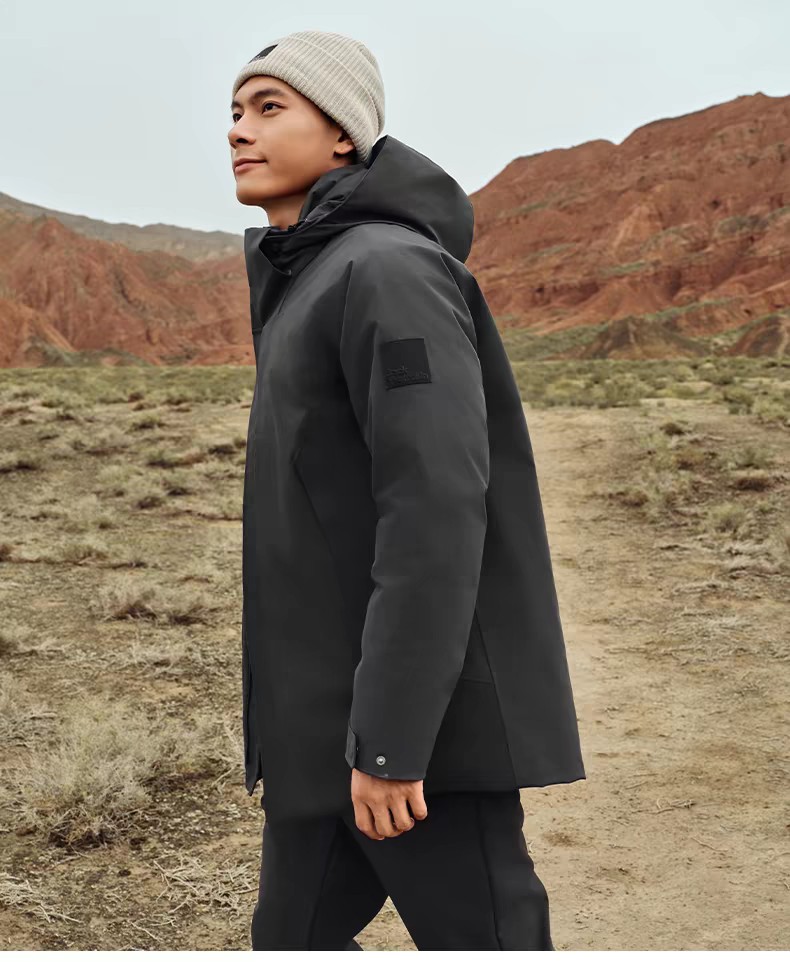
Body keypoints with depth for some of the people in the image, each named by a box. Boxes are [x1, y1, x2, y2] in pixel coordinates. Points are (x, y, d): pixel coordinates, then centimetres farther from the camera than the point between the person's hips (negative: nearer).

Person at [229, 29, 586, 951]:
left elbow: (439, 509, -24)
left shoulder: (390, 270, -14)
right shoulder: (310, 286, 16)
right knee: (295, 937, 15)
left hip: (414, 710, -10)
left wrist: (391, 739, -24)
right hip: (335, 712, 10)